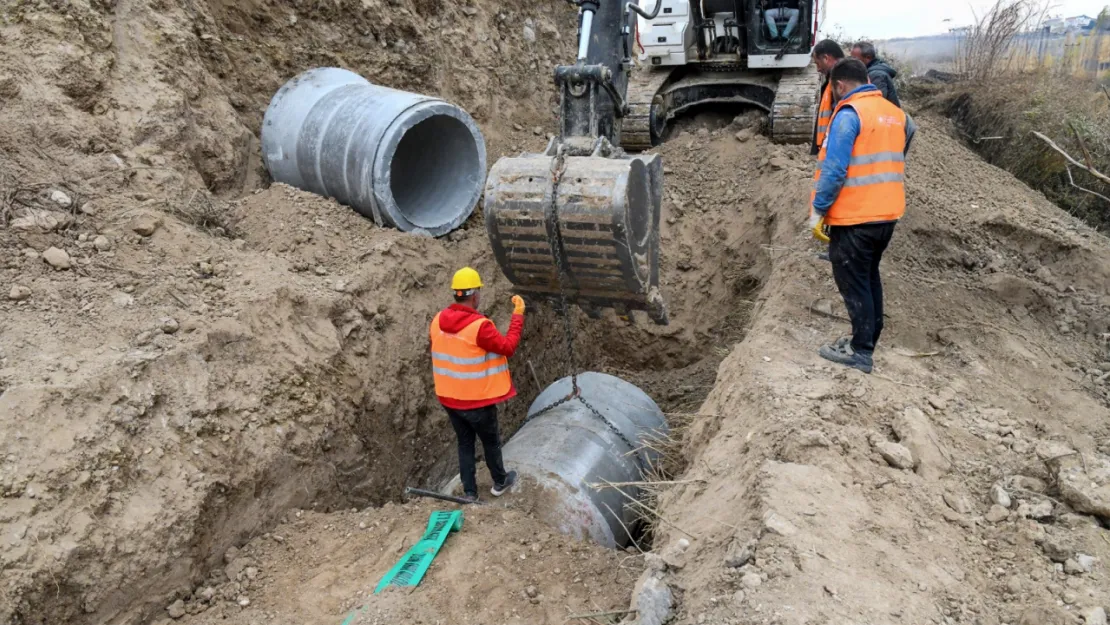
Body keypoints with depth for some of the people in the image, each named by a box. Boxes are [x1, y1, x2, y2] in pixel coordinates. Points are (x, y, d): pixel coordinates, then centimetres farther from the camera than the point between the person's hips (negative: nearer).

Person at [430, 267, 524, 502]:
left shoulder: (438, 321, -4)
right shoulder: (479, 326, -27)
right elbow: (508, 347, -16)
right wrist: (518, 316, -10)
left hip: (449, 398, 6)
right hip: (477, 400, -6)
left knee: (465, 443, 20)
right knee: (491, 442, 18)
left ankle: (469, 492, 27)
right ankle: (500, 483, 38)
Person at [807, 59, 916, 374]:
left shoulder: (849, 113, -14)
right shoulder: (895, 113, 12)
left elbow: (833, 169, -20)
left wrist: (818, 211, -12)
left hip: (854, 217, -8)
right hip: (887, 213, 8)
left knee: (852, 282, 1)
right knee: (869, 277, 19)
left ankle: (861, 352, 6)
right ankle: (866, 339, 28)